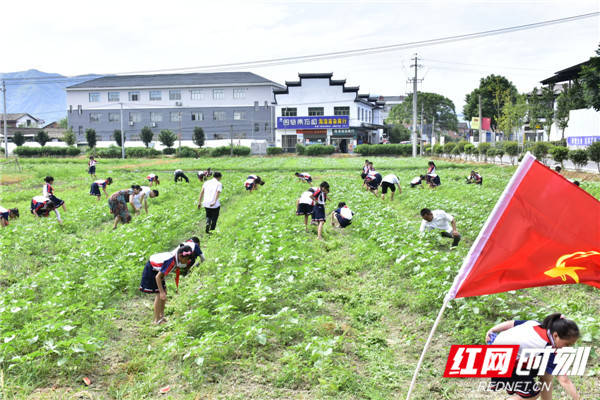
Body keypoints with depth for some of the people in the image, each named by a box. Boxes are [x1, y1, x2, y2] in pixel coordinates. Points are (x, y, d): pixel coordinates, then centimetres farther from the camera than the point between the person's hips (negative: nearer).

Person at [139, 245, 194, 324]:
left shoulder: (176, 257, -12)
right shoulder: (170, 261, -36)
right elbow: (158, 277, -34)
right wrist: (161, 292, -34)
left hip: (157, 270, 9)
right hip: (151, 270, -9)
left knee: (164, 292, 11)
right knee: (159, 294, -10)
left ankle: (161, 316, 21)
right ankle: (157, 320, -3)